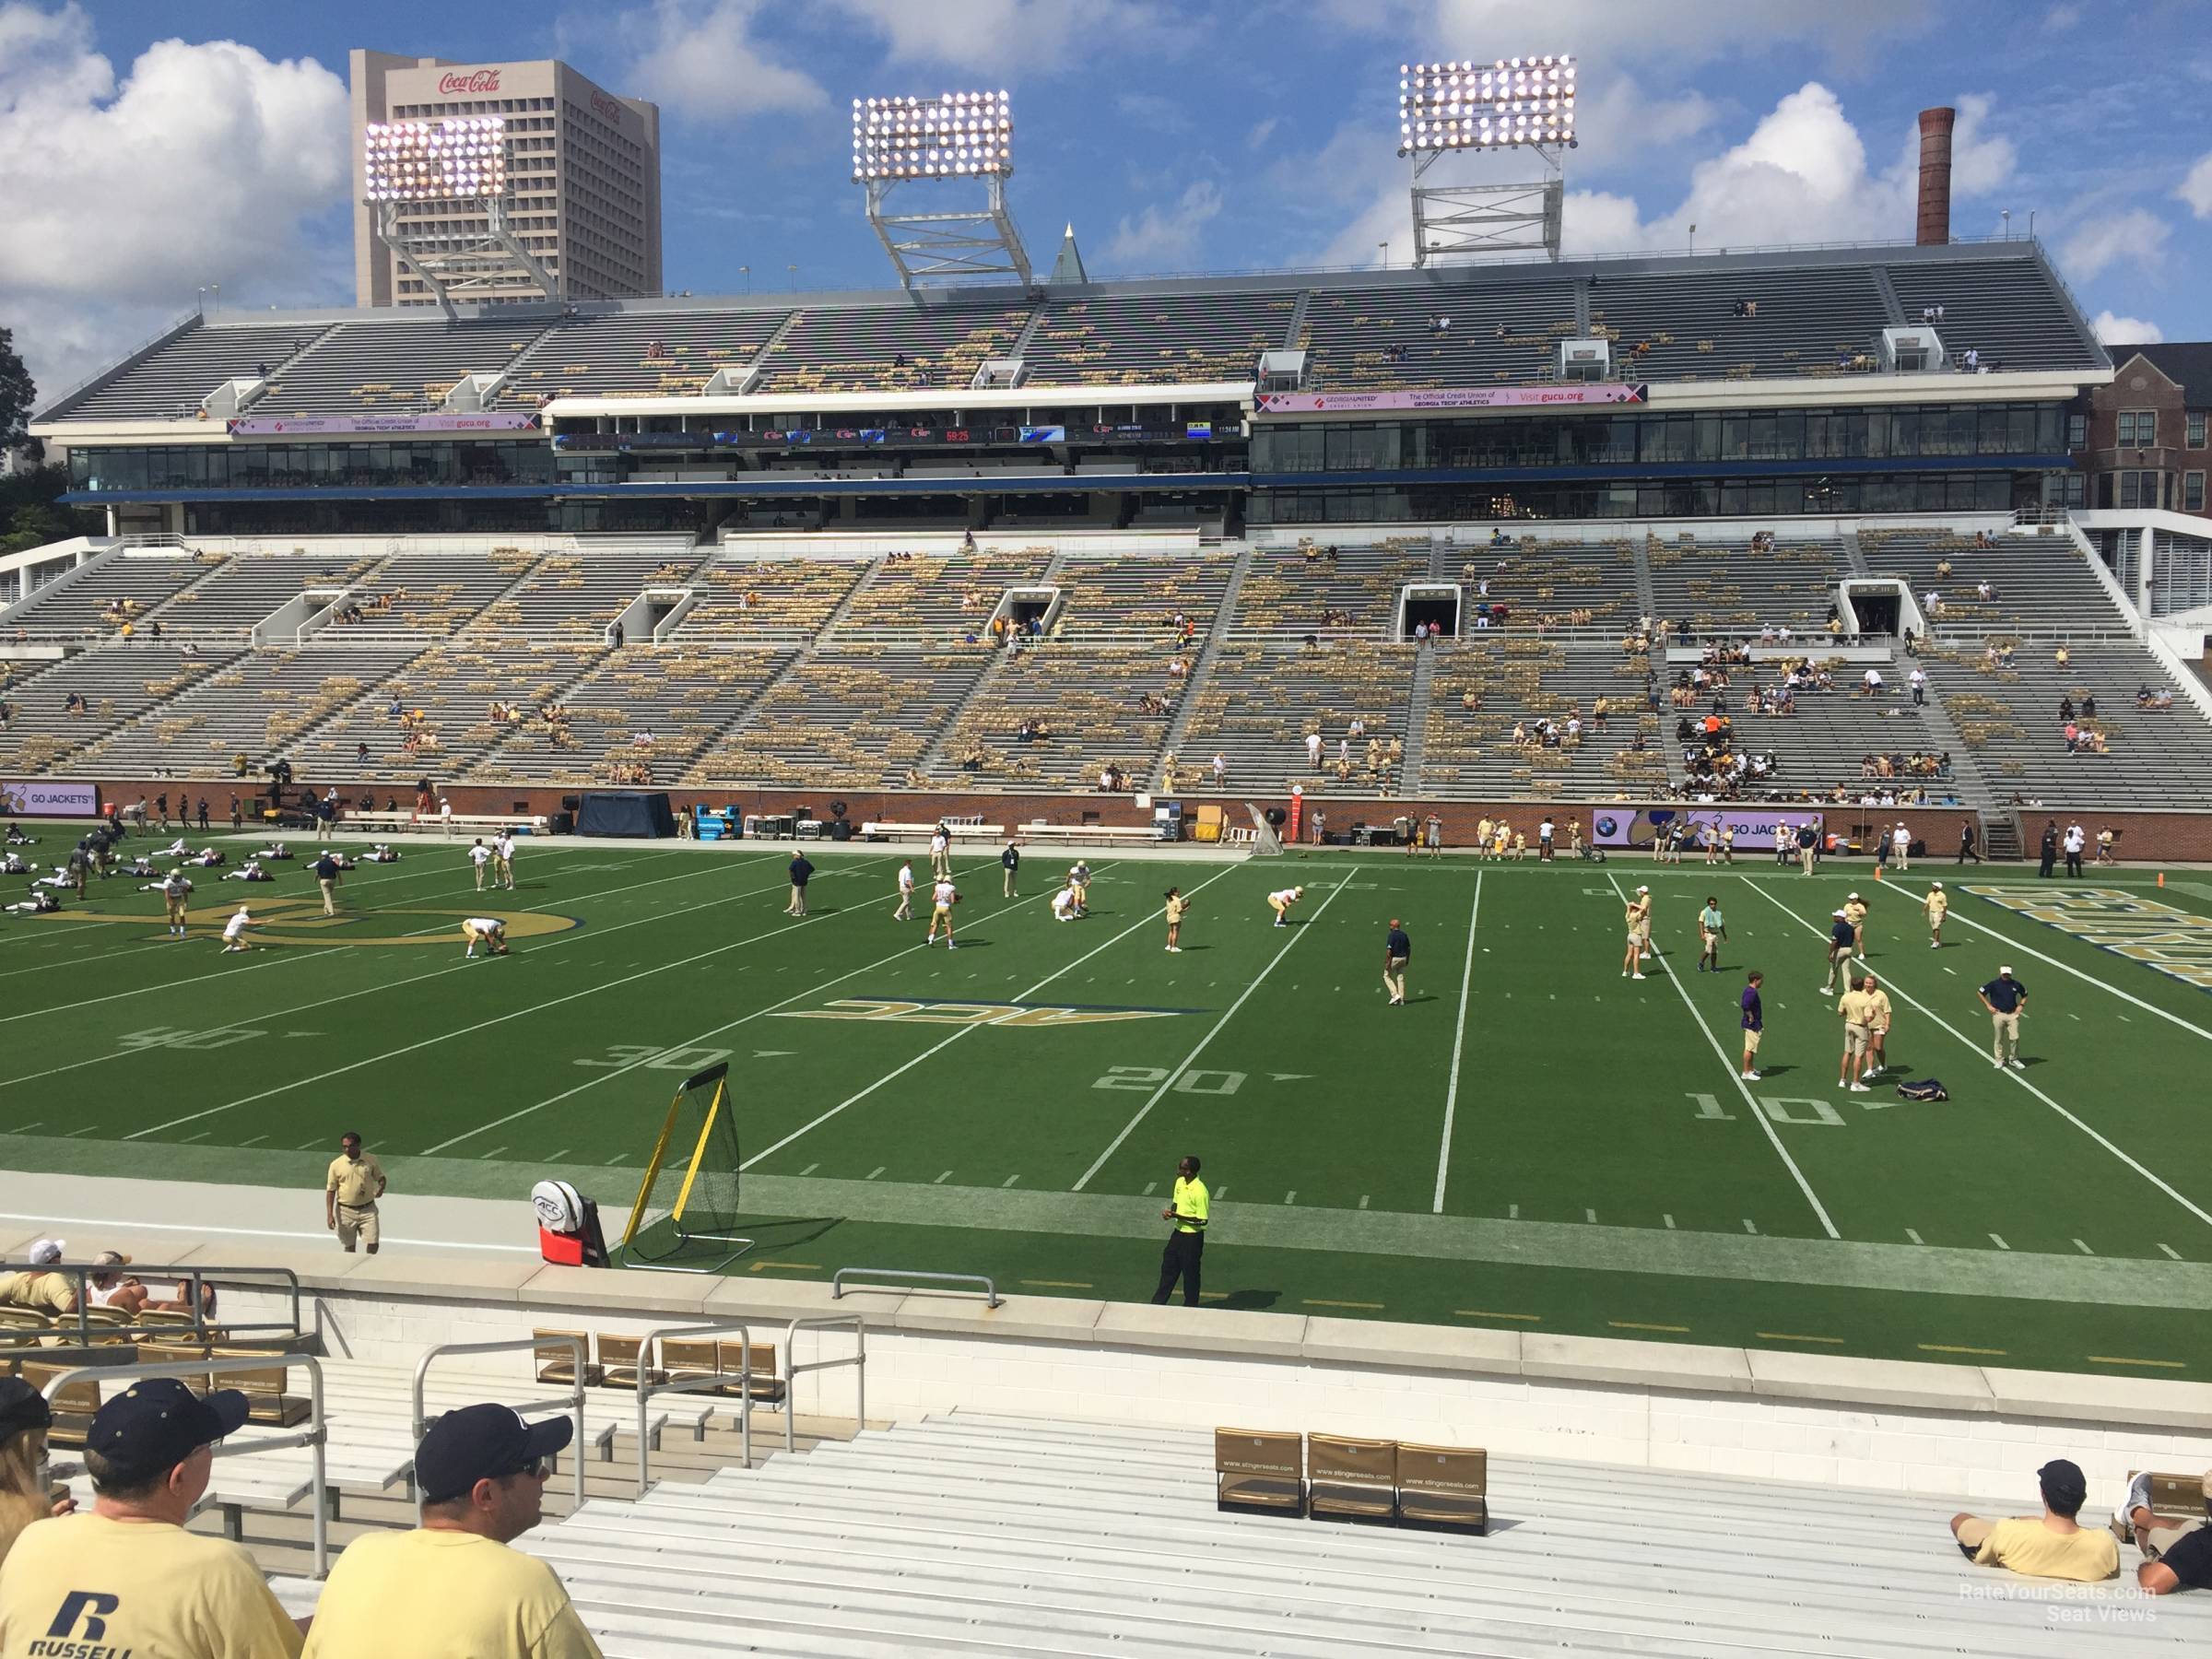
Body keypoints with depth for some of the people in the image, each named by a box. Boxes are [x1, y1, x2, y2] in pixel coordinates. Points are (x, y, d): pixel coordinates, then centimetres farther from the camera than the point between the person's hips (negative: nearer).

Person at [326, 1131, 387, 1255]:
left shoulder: (371, 1160, -2)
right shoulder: (336, 1164, -6)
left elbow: (381, 1178, 10)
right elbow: (330, 1190, -2)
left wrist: (381, 1188, -14)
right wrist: (329, 1215, -8)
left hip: (368, 1209, 1)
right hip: (346, 1211, -1)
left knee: (373, 1244, -2)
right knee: (349, 1247, 8)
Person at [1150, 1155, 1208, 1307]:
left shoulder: (1200, 1191, -25)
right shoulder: (1180, 1182, 0)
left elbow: (1202, 1220, -22)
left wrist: (1178, 1216, -24)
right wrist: (1170, 1212, -7)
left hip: (1192, 1237, -8)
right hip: (1178, 1232, 8)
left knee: (1190, 1272, 7)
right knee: (1168, 1266, 18)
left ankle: (1190, 1307, 24)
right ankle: (1159, 1301, 33)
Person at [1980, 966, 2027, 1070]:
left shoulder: (2016, 984, 5)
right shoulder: (1994, 984, -3)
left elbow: (2025, 994, 22)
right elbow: (1981, 993, 4)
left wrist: (2021, 1005, 8)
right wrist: (1988, 1005, 0)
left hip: (2013, 1014, 2)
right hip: (1998, 1014, -2)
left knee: (2015, 1038, -4)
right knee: (1998, 1039, 3)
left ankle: (2013, 1059, 12)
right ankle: (2000, 1061, 13)